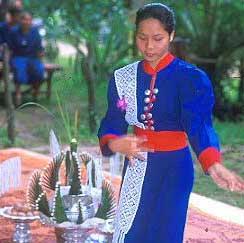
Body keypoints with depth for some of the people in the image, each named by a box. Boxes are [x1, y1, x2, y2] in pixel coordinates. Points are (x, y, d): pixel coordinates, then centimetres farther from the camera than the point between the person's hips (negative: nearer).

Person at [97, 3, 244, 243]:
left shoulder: (191, 78, -12)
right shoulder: (123, 78, 0)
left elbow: (199, 124, -24)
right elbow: (112, 123, -5)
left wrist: (213, 165, -43)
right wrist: (115, 144, -30)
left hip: (173, 168, -3)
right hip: (136, 167, 3)